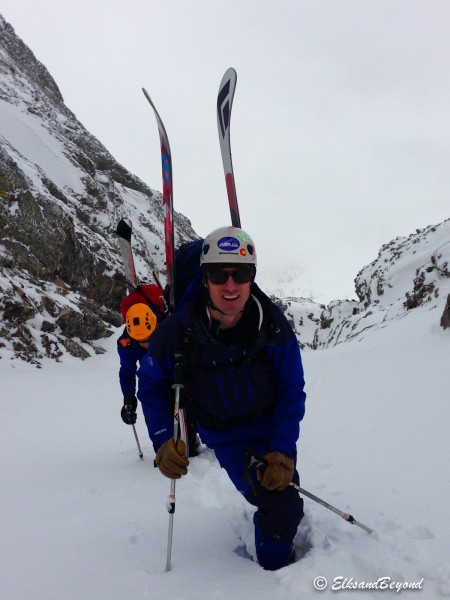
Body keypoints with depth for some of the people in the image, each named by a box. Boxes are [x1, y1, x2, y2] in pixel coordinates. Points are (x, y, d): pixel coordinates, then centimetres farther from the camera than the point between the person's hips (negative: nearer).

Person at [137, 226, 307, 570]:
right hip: (227, 436, -2)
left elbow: (291, 391, -14)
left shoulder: (273, 325, -24)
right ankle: (274, 571, 16)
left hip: (274, 425, 2)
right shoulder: (178, 333, -27)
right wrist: (163, 441, -18)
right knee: (281, 508, -12)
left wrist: (283, 450, -22)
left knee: (284, 481, 17)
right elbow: (151, 385, -8)